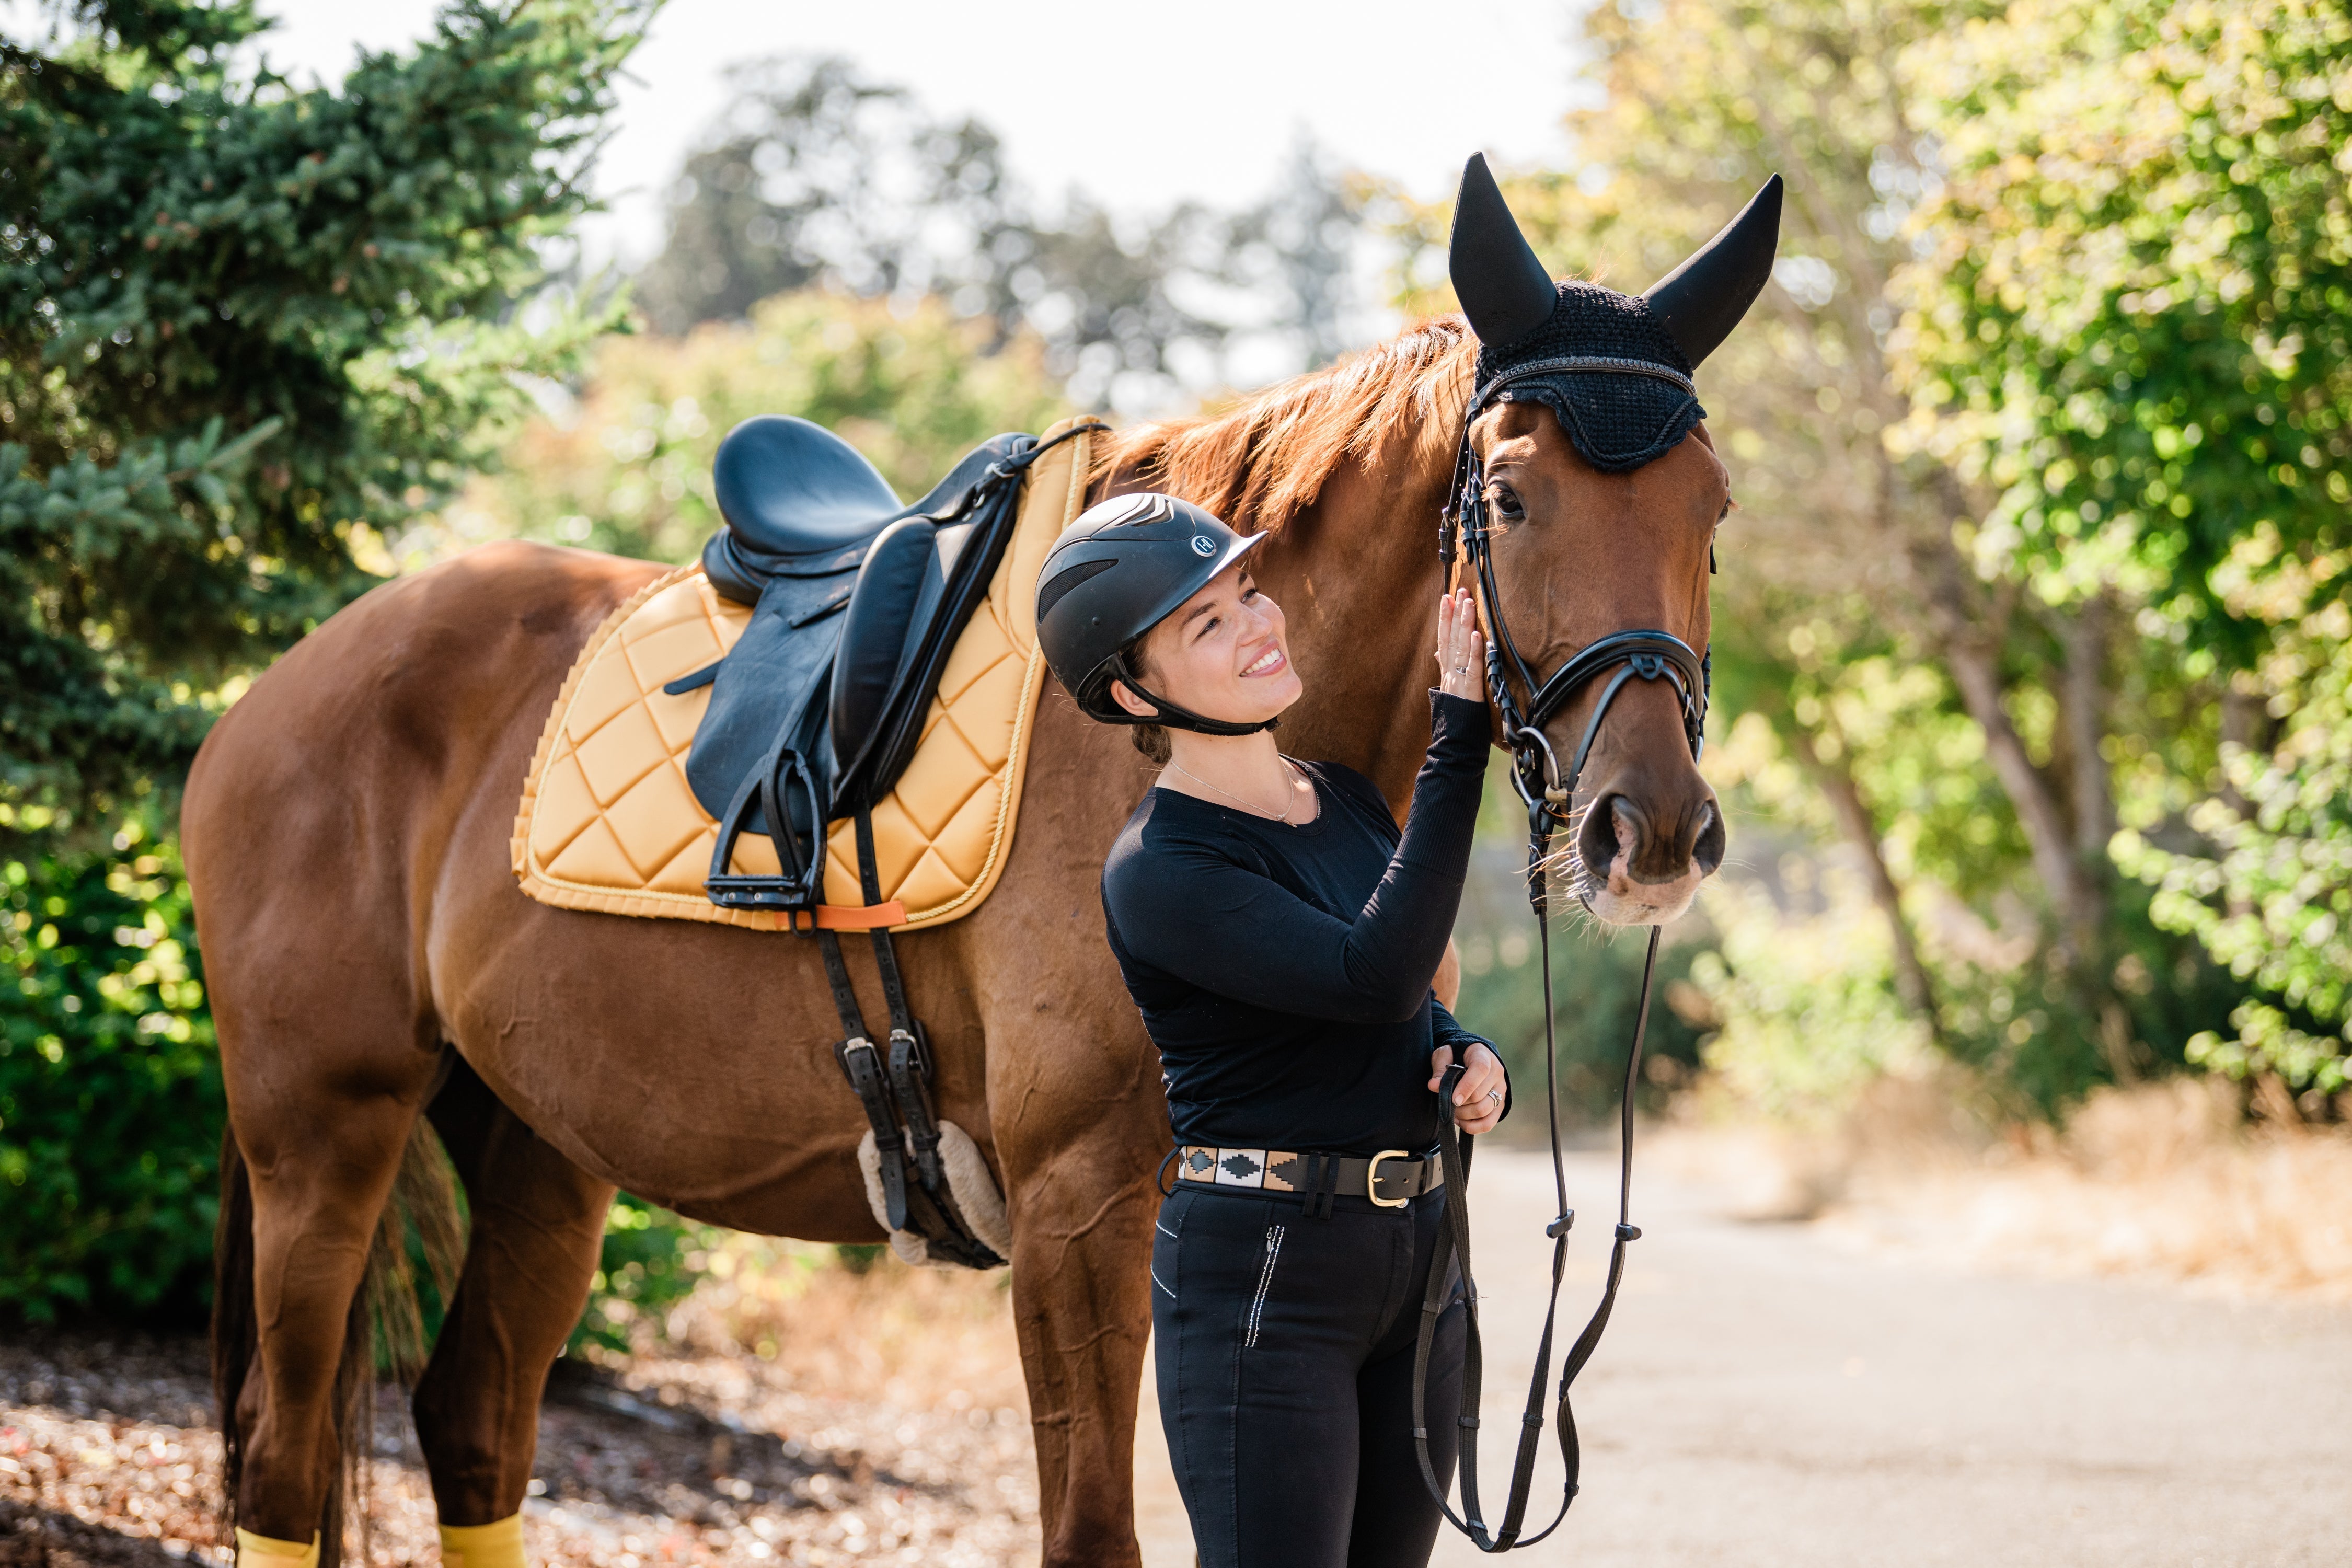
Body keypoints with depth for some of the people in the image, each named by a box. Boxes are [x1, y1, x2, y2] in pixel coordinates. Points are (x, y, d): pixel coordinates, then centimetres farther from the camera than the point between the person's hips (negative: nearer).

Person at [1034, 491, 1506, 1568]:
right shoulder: (1158, 872, -15)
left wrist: (1467, 1057, -1)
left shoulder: (1349, 801, 10)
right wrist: (1458, 738, -24)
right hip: (1261, 1273, -8)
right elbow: (1375, 973, -27)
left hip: (1420, 1250, 8)